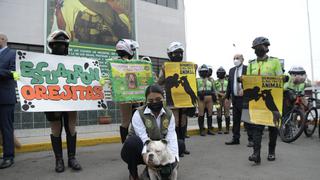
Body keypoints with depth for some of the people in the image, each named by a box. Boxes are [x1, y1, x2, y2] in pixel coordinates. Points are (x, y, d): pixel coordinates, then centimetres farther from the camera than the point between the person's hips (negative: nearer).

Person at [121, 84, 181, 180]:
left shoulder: (169, 114, -6)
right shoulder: (139, 114, -19)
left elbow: (171, 137, -18)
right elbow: (143, 138, -31)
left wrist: (173, 156, -35)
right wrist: (146, 154, -52)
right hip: (139, 151, -5)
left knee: (180, 144, -10)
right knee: (133, 141, -37)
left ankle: (150, 168, 3)